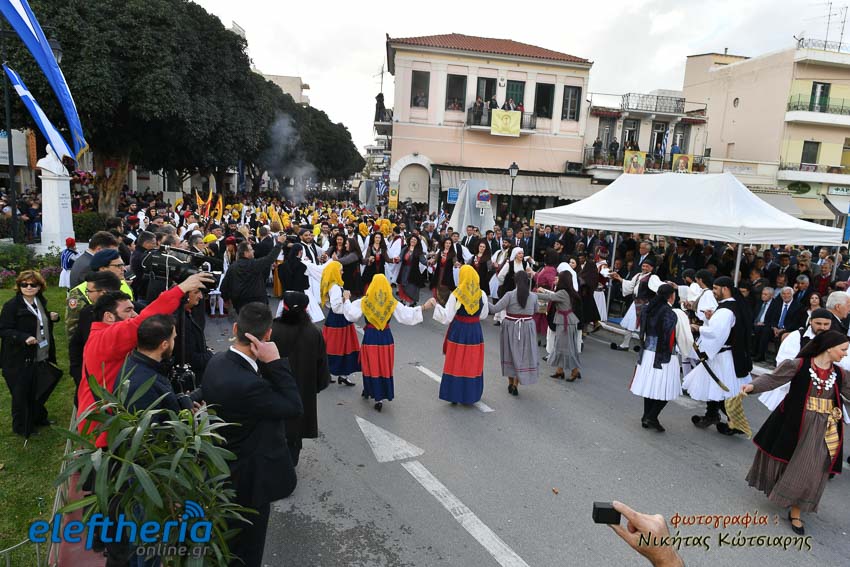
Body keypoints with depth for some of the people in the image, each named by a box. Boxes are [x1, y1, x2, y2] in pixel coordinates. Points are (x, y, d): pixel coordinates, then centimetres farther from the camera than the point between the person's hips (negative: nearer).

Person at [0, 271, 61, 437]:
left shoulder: (41, 302, 6)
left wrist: (52, 317, 1)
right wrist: (23, 338, -31)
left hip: (41, 358, 7)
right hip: (20, 360, -6)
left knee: (40, 391, 19)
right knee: (21, 395, 6)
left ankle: (38, 418, 39)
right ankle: (21, 428, 23)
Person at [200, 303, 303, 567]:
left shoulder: (218, 361, -10)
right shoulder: (246, 384, -39)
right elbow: (295, 407, -27)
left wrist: (266, 364, -17)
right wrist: (275, 361, -30)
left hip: (225, 466, 9)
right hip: (249, 476, -9)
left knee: (229, 538, 33)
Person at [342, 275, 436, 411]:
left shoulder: (364, 301, -8)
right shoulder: (392, 303, -5)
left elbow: (351, 315, -8)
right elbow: (407, 314, -8)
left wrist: (347, 300, 6)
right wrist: (424, 307, -3)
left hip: (370, 337, -1)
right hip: (386, 337, 1)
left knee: (371, 365, 11)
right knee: (384, 366, 9)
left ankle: (370, 391, 26)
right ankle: (381, 396, 12)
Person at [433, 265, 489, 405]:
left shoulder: (456, 295, -13)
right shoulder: (482, 295, -5)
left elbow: (446, 317, -14)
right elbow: (483, 315, 5)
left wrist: (436, 305, -4)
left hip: (458, 331, -2)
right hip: (475, 331, 2)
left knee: (456, 363, 10)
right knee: (472, 364, 13)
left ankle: (454, 394, 16)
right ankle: (470, 396, 22)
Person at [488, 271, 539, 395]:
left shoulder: (510, 295, -14)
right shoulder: (533, 296, -5)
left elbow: (495, 309, -15)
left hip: (511, 328, -1)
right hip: (527, 328, 1)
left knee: (510, 354, 15)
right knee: (523, 355, 12)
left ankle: (510, 383, 26)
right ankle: (516, 384, 4)